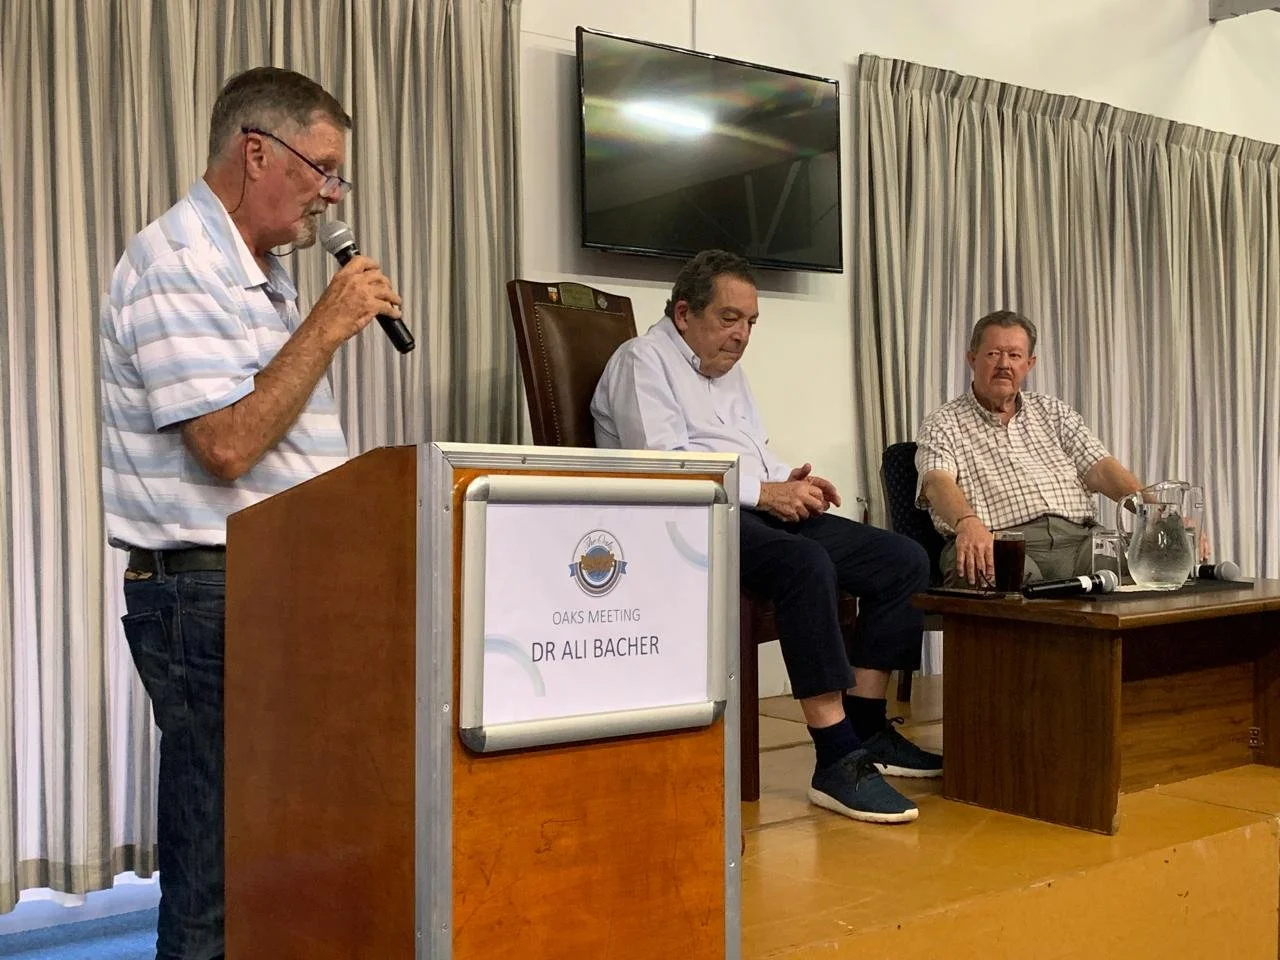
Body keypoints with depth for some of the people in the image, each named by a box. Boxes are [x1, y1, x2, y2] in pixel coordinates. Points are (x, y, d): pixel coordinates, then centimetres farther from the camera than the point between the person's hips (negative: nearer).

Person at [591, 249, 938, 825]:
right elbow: (662, 466, -15)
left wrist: (790, 481, 6)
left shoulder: (728, 371, 28)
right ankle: (837, 761, -34)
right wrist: (763, 492, -16)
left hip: (761, 513, 10)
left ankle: (866, 729, -2)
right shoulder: (643, 362, -1)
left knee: (903, 559, -4)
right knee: (808, 565, -37)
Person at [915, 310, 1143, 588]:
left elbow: (1100, 469, 14)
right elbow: (937, 482, -10)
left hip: (1078, 540, 5)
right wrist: (968, 523, -34)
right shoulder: (943, 425, 10)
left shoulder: (1053, 412, 26)